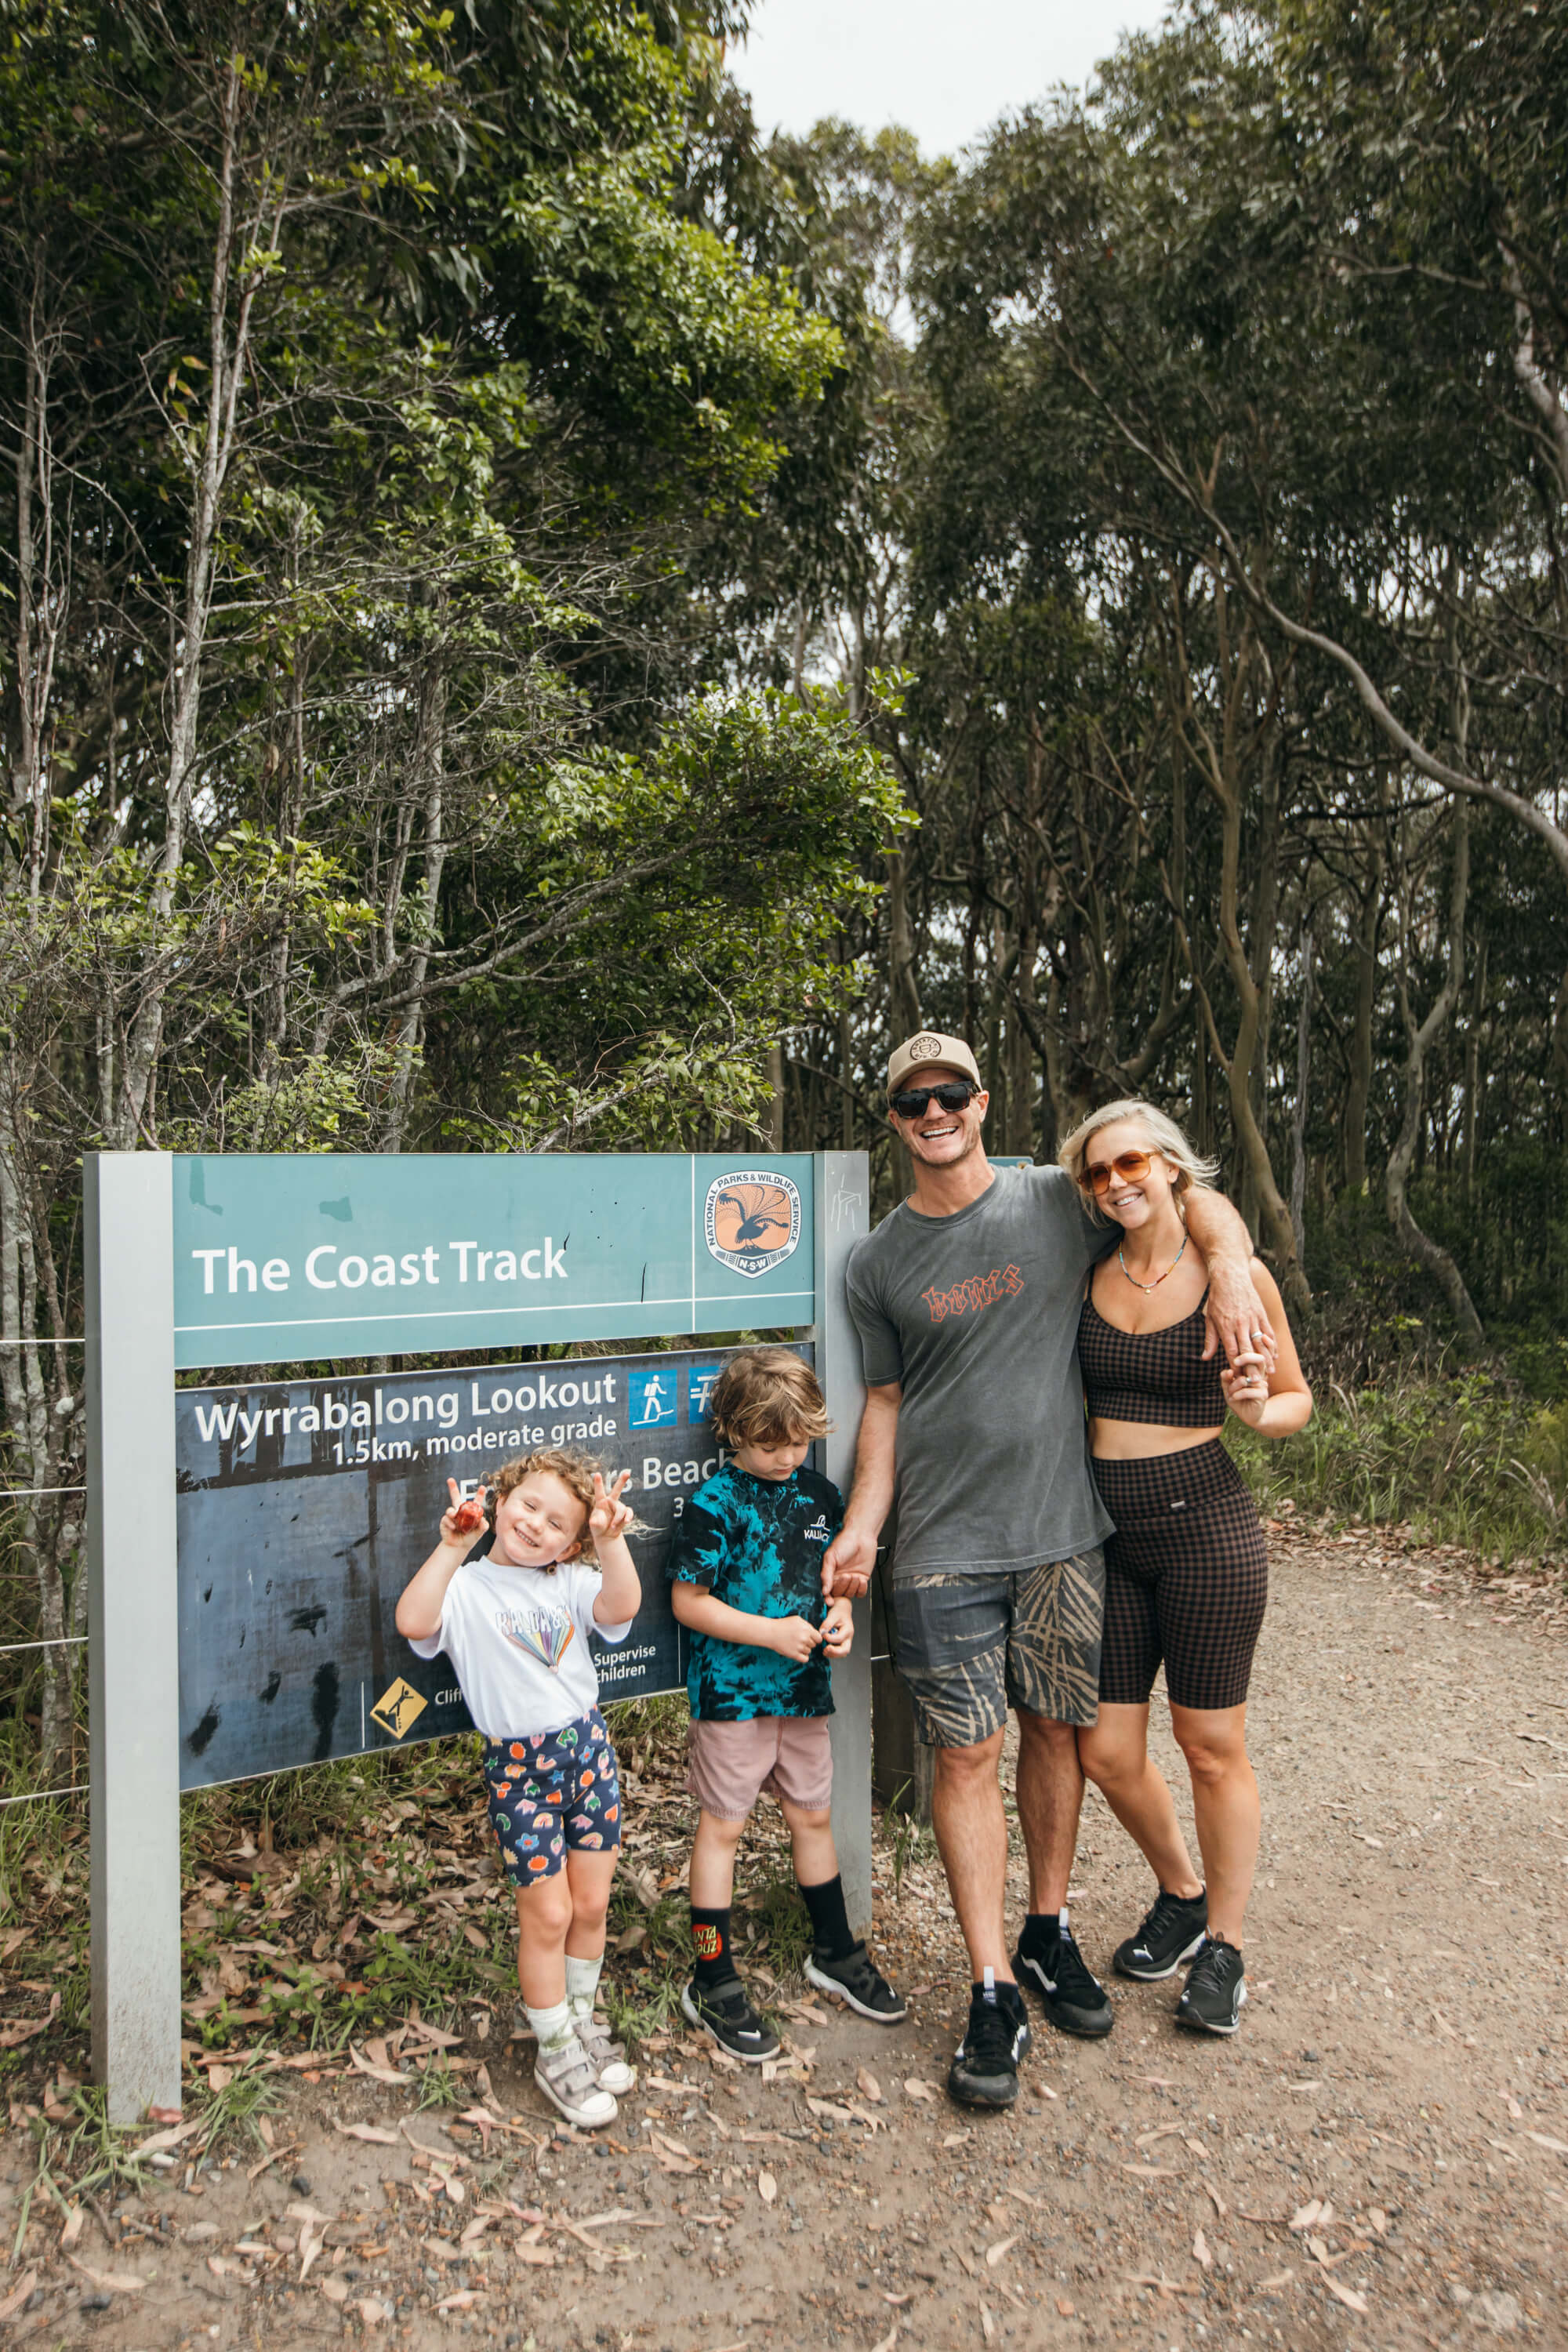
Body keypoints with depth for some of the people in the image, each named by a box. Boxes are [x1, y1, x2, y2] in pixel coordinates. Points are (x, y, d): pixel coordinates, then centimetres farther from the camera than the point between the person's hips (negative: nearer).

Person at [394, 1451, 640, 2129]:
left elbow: (621, 1607, -17)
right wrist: (452, 1548, -31)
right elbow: (413, 1623, -28)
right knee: (547, 1914, 5)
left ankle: (581, 2019, 40)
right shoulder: (466, 1589, -8)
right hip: (519, 1766, -4)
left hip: (588, 1747, 4)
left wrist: (610, 1539, -27)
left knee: (592, 1903, 15)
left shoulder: (571, 1583, 2)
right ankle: (555, 2053, 27)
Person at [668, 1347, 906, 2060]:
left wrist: (841, 1614, -6)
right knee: (723, 1825, 5)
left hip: (805, 1688, 6)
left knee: (812, 1815, 18)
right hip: (731, 1691, -5)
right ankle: (713, 1982, 18)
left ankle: (836, 1952, 36)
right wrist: (771, 1632, -19)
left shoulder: (820, 1495, 3)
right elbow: (688, 1601, -14)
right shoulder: (714, 1504, -15)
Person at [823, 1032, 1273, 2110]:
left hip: (1065, 1534, 1)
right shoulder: (879, 1263, 3)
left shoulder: (1059, 1202, 0)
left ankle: (1049, 1934, 33)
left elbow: (1201, 1200, 8)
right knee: (967, 1756, 0)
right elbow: (887, 1401, 8)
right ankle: (994, 1994, 13)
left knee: (1058, 1733, 13)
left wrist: (1229, 1266, -12)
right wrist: (860, 1527, -1)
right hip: (945, 1547, 0)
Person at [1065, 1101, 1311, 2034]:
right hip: (1105, 1536, 4)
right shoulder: (1086, 1276, 2)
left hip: (1205, 1527, -4)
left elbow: (1297, 1400, 3)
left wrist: (1258, 1409, -17)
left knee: (1212, 1747, 8)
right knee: (1107, 1753, 9)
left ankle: (1225, 1948, 30)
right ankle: (1181, 1893, 38)